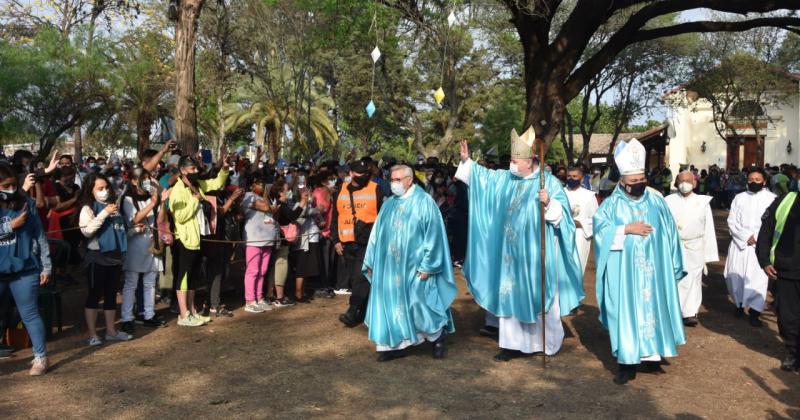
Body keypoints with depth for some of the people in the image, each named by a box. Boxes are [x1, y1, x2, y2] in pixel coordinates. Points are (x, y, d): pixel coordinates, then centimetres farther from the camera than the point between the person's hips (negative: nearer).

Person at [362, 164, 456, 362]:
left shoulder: (424, 202, -8)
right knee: (392, 304, 6)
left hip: (414, 266, -5)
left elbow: (433, 234, -11)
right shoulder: (389, 204, 8)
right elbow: (377, 233, 12)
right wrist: (371, 262, 10)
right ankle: (396, 345, 17)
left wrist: (427, 265, -14)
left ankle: (437, 336, 23)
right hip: (390, 266, 5)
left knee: (418, 304, -1)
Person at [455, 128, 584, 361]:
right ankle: (514, 343, 20)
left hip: (535, 253, -6)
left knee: (536, 295, 4)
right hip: (512, 251, 6)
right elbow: (484, 175, 16)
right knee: (511, 294, 10)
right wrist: (467, 161, 6)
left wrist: (549, 203, -34)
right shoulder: (507, 179, 7)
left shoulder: (549, 182, -11)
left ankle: (547, 342, 21)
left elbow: (562, 213, -16)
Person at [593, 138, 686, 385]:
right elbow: (600, 229, -11)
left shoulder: (656, 200, 6)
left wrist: (673, 264, 7)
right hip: (624, 273, -3)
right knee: (627, 313, 0)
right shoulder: (611, 204, -1)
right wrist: (627, 229, -17)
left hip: (653, 271, 3)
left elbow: (668, 233, 9)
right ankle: (627, 363, 6)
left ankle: (652, 355, 23)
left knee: (653, 308, 9)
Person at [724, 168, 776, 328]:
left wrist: (756, 237, -13)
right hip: (739, 243, 2)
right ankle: (739, 303, 22)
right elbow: (731, 221, 4)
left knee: (758, 277, -10)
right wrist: (746, 236, -9)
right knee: (735, 274, 2)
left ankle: (754, 310, -5)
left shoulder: (772, 199, 4)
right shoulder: (739, 197, 10)